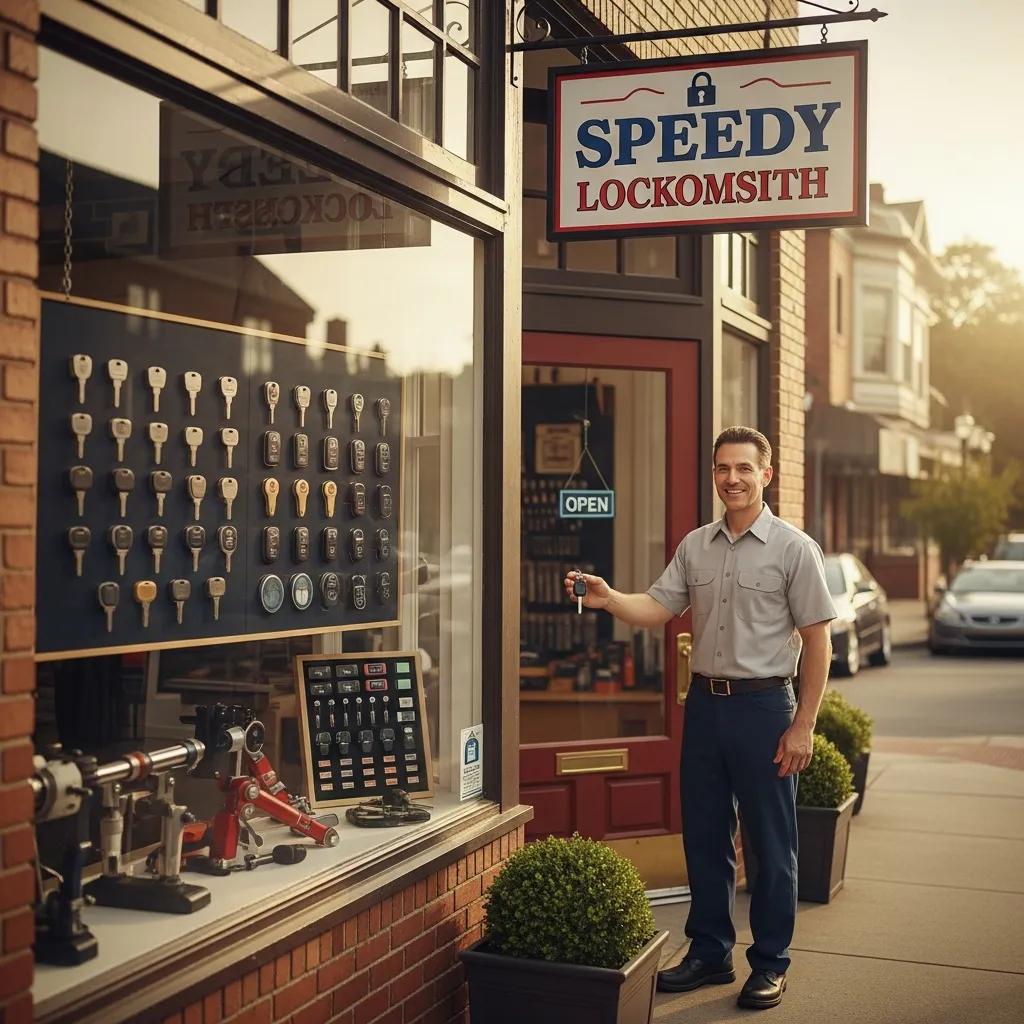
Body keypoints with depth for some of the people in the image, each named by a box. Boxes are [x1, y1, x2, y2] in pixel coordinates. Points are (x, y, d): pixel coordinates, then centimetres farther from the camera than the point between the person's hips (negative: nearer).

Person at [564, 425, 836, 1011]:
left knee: (772, 843, 4)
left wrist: (803, 726, -10)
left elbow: (817, 642, -6)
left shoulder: (794, 549, -6)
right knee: (704, 836, 12)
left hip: (764, 705, -5)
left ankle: (771, 963, 18)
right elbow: (657, 610, 3)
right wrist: (608, 599, -17)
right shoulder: (696, 546, 9)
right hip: (704, 702, 5)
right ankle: (710, 953, 26)